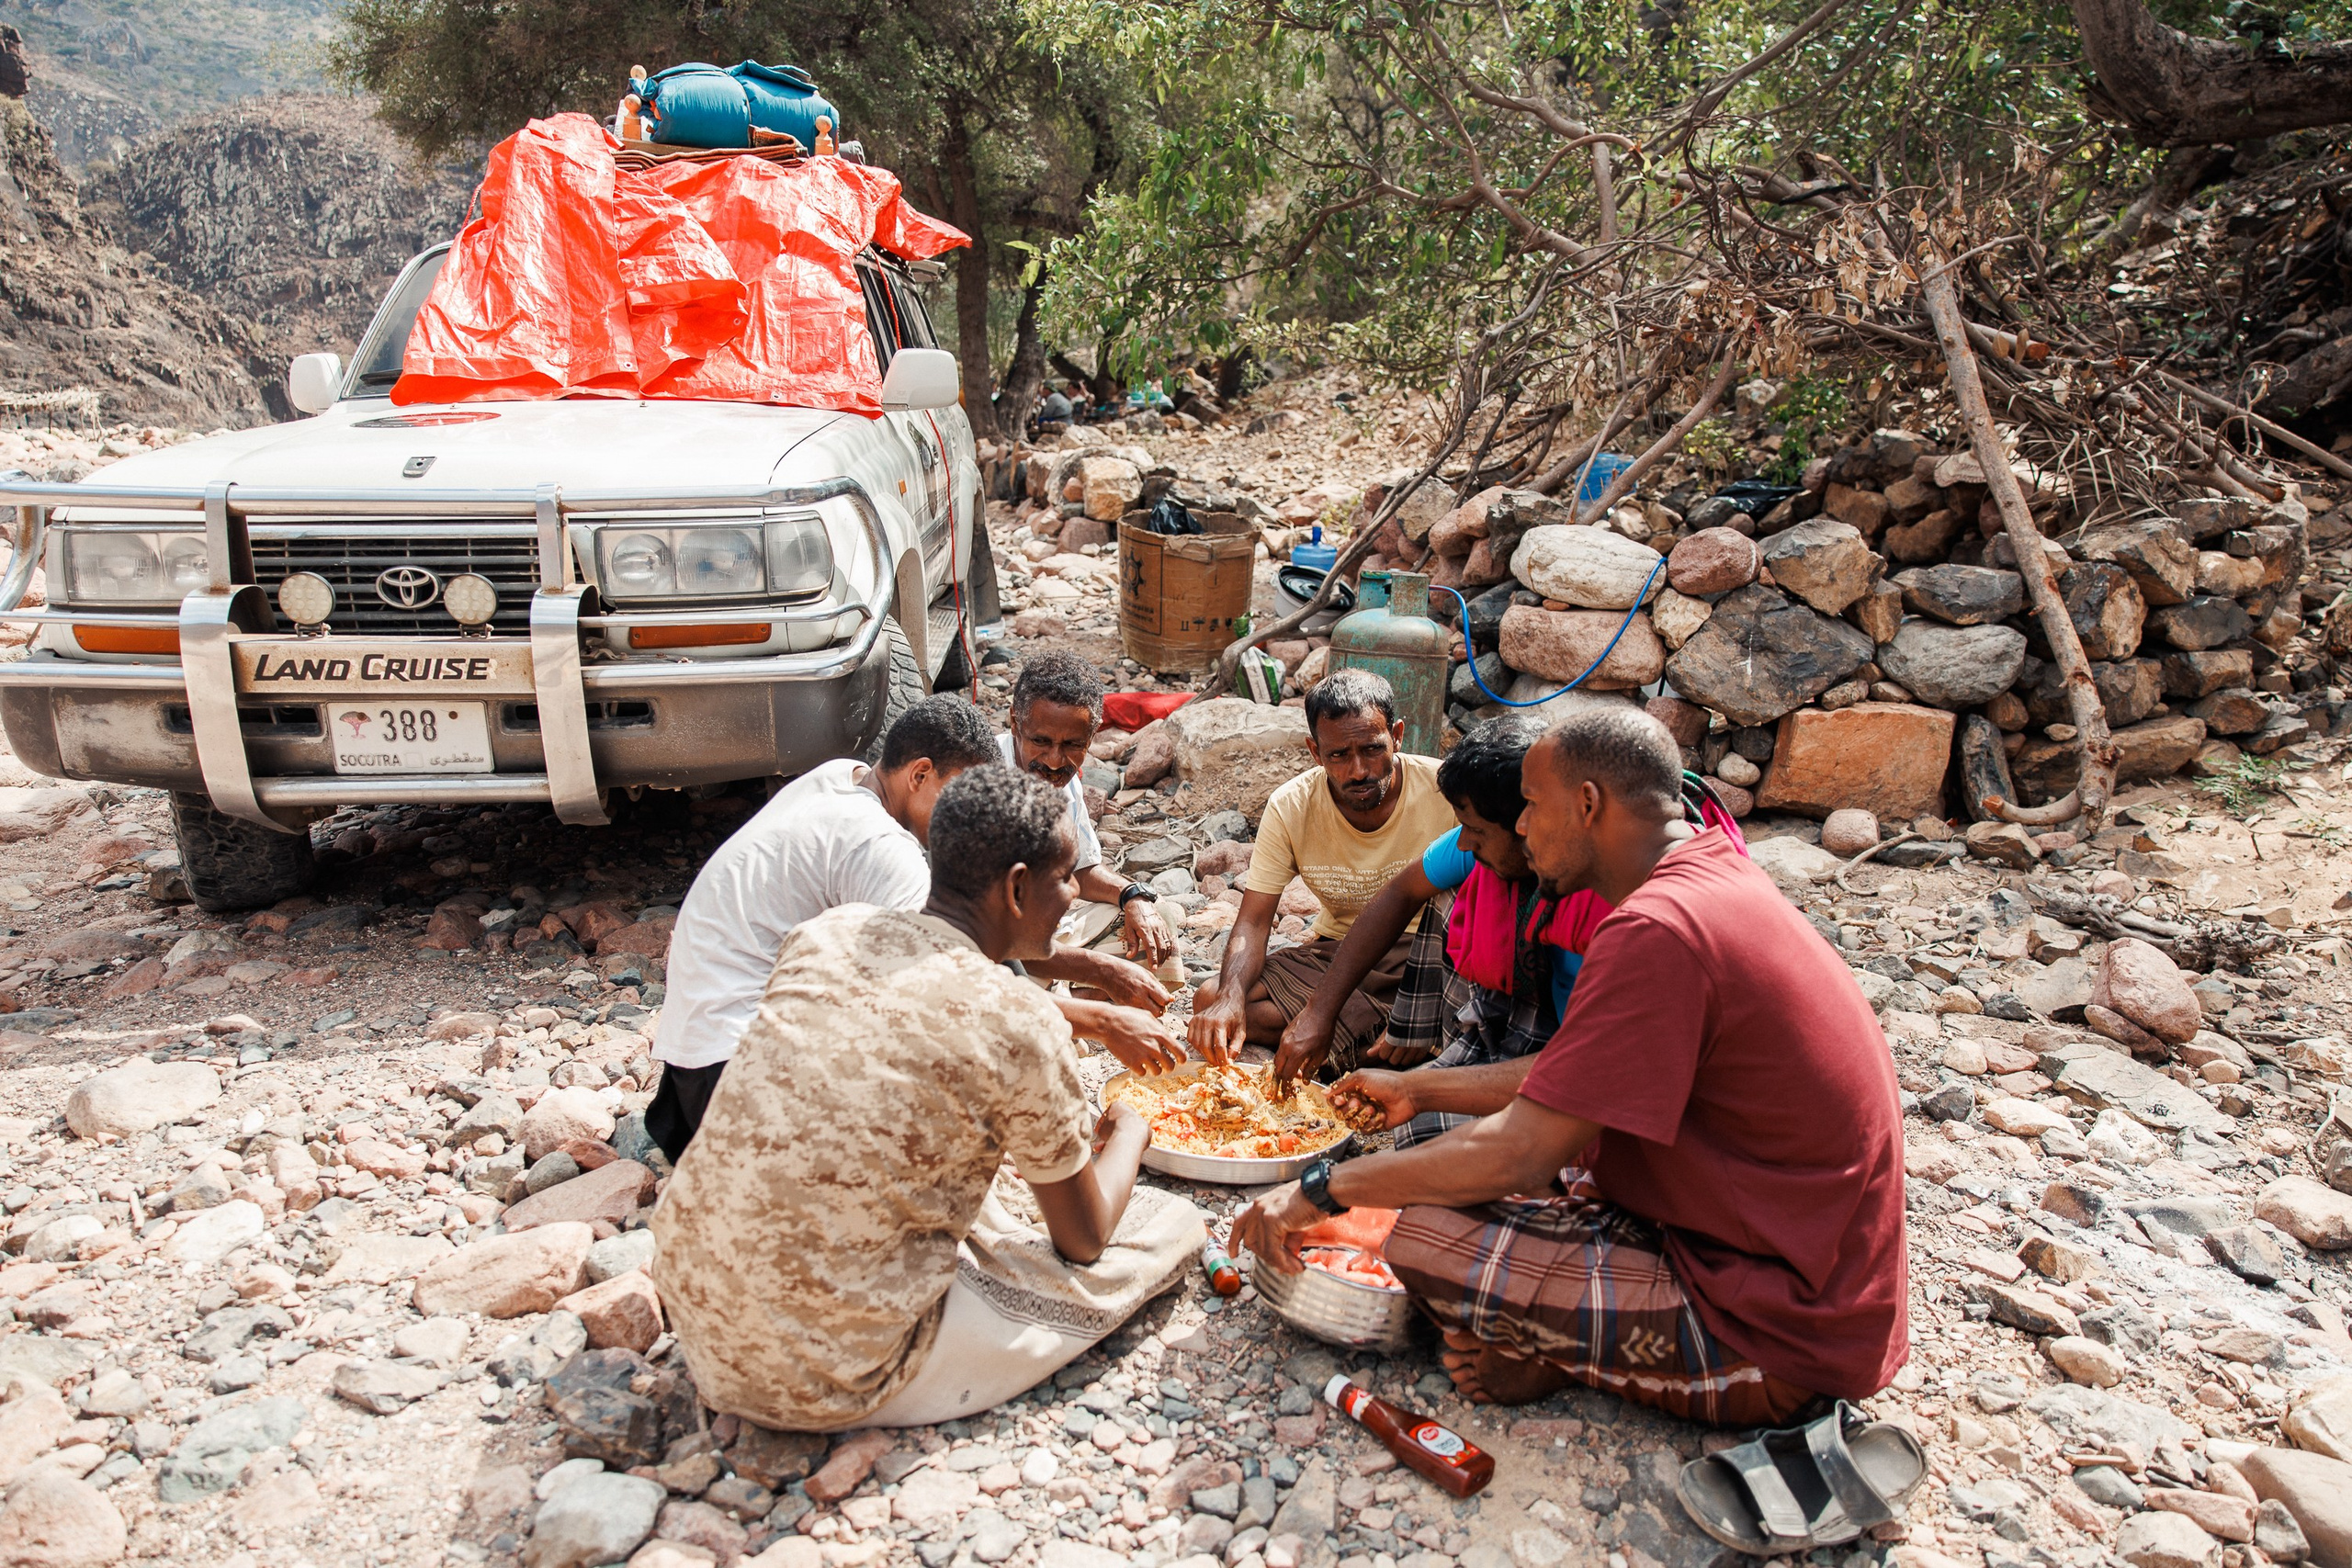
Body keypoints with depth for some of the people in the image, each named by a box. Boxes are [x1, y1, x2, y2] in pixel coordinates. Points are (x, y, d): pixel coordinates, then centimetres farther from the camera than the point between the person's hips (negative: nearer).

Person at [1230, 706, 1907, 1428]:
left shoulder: (1657, 931, -26)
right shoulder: (1718, 874, 6)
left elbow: (1520, 1155, -25)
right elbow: (1567, 1079, 14)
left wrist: (1321, 1189, -14)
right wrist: (1421, 1089, 20)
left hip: (1779, 1335, -10)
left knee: (1429, 1240, -17)